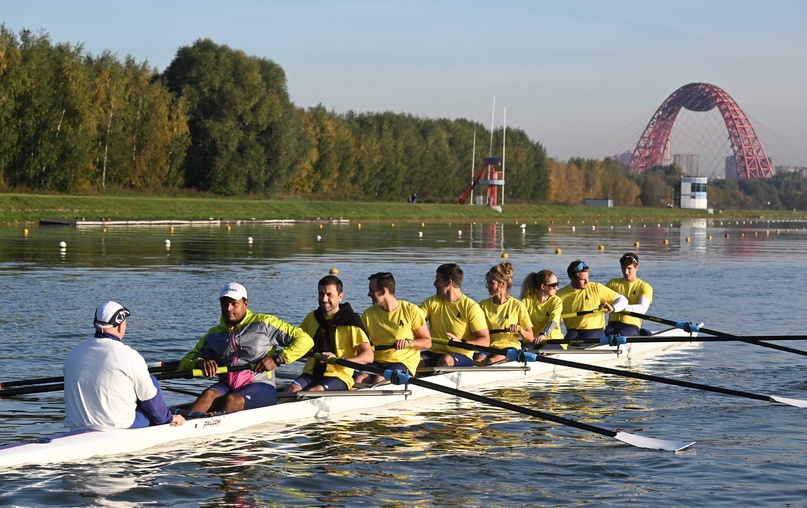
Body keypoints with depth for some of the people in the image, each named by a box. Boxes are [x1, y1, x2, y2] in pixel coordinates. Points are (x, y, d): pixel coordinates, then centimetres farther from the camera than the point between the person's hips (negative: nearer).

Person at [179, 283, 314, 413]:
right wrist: (200, 363, -13)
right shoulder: (214, 335, 15)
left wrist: (277, 359, -11)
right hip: (226, 386, 3)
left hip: (260, 386, -3)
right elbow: (184, 363, 11)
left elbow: (305, 340, -1)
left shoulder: (263, 323, 3)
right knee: (209, 395, -30)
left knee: (232, 400, -34)